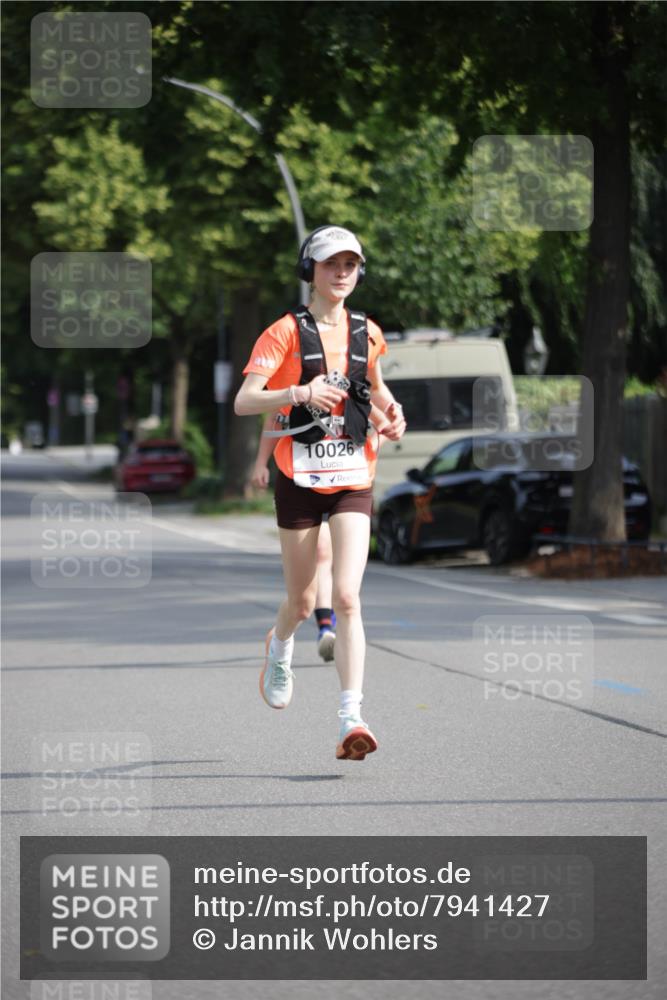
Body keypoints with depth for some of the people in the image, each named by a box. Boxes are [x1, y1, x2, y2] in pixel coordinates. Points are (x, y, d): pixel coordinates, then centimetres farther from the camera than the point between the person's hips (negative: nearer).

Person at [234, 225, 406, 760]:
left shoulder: (367, 332, 8)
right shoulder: (287, 331, -4)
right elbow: (243, 401, -14)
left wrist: (391, 410, 7)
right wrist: (300, 392, -29)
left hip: (353, 477, 2)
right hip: (300, 478, -2)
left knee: (347, 598, -13)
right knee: (302, 602, 9)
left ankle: (352, 720, -18)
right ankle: (280, 646, 46)